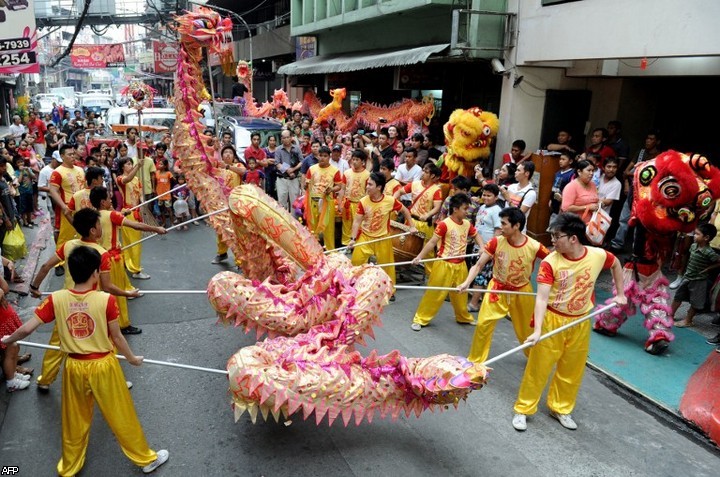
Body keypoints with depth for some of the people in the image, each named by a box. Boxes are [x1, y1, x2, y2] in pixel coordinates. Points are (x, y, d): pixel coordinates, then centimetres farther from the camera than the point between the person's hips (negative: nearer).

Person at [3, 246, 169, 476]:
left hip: (74, 367, 3)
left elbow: (26, 329, -7)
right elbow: (117, 337, -10)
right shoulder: (106, 300, -20)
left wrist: (7, 339, 15)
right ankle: (146, 458, 31)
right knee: (121, 416, 14)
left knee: (75, 421, 23)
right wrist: (132, 358, 7)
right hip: (103, 366, -3)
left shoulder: (56, 299, -12)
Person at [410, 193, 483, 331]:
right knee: (435, 293, 1)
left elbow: (476, 235, 20)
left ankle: (464, 317, 41)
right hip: (444, 265, -6)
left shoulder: (467, 224, 2)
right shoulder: (444, 224, -18)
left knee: (460, 294, 20)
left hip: (460, 265, 6)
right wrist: (419, 257, -25)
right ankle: (420, 319, 14)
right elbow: (432, 242, -19)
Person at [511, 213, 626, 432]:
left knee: (572, 370, 15)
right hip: (552, 321, -3)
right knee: (538, 368, 5)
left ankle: (561, 408, 36)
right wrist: (537, 329, -36)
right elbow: (541, 297, -26)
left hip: (580, 323, 3)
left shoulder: (598, 255, -12)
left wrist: (620, 294, 13)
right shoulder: (550, 262, -21)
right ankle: (523, 409, 21)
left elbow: (616, 264, 13)